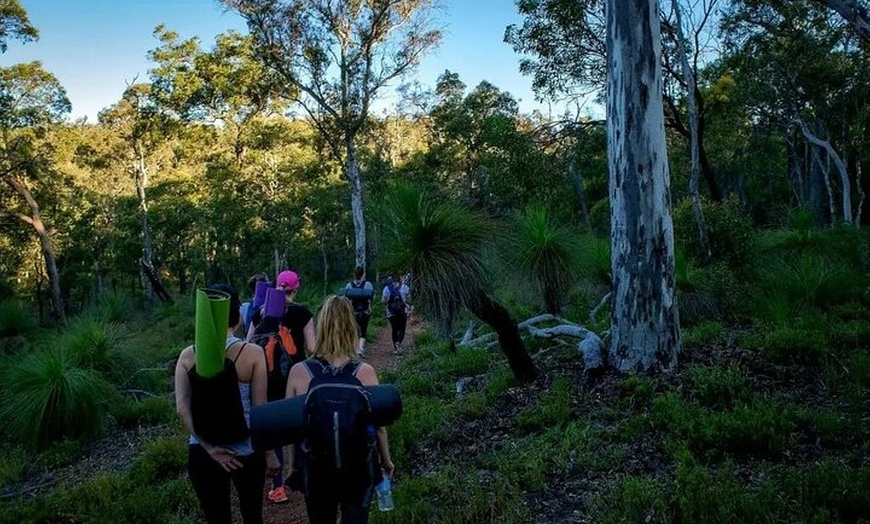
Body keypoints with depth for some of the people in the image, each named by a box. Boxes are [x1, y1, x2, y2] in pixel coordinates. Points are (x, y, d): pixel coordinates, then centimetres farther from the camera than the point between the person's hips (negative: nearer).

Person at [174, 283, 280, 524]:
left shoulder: (188, 356, -4)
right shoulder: (252, 353, -12)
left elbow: (182, 408, -12)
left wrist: (209, 447, -12)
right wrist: (270, 453, 0)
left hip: (202, 454, 2)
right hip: (246, 452, -2)